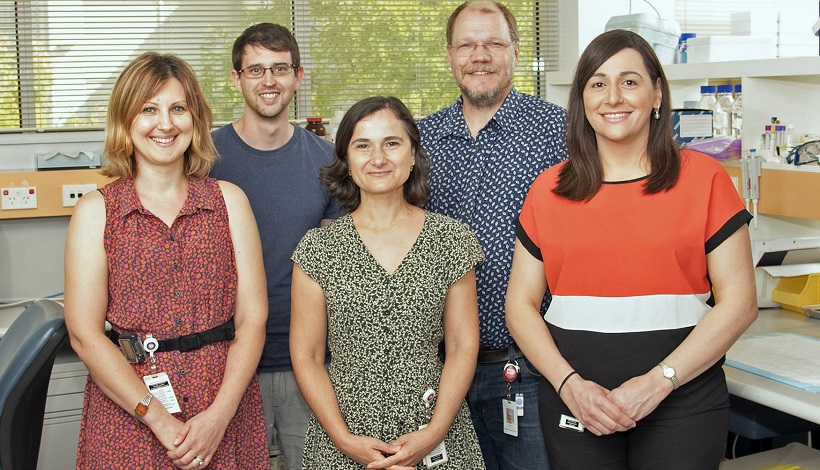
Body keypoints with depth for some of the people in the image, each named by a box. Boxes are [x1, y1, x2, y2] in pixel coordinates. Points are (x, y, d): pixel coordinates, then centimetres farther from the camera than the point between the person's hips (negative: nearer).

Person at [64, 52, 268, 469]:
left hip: (225, 409, 1)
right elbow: (85, 333, -7)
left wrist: (219, 415, -13)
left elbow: (252, 318, -2)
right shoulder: (96, 210, -2)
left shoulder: (229, 200, 2)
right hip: (126, 413, -1)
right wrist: (160, 420, -14)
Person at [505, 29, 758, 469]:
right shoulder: (548, 189, 5)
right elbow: (521, 304, 4)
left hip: (682, 402, -1)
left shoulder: (703, 178, -1)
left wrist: (658, 382, -12)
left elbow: (739, 301, -5)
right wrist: (568, 383, -9)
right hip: (573, 405, 2)